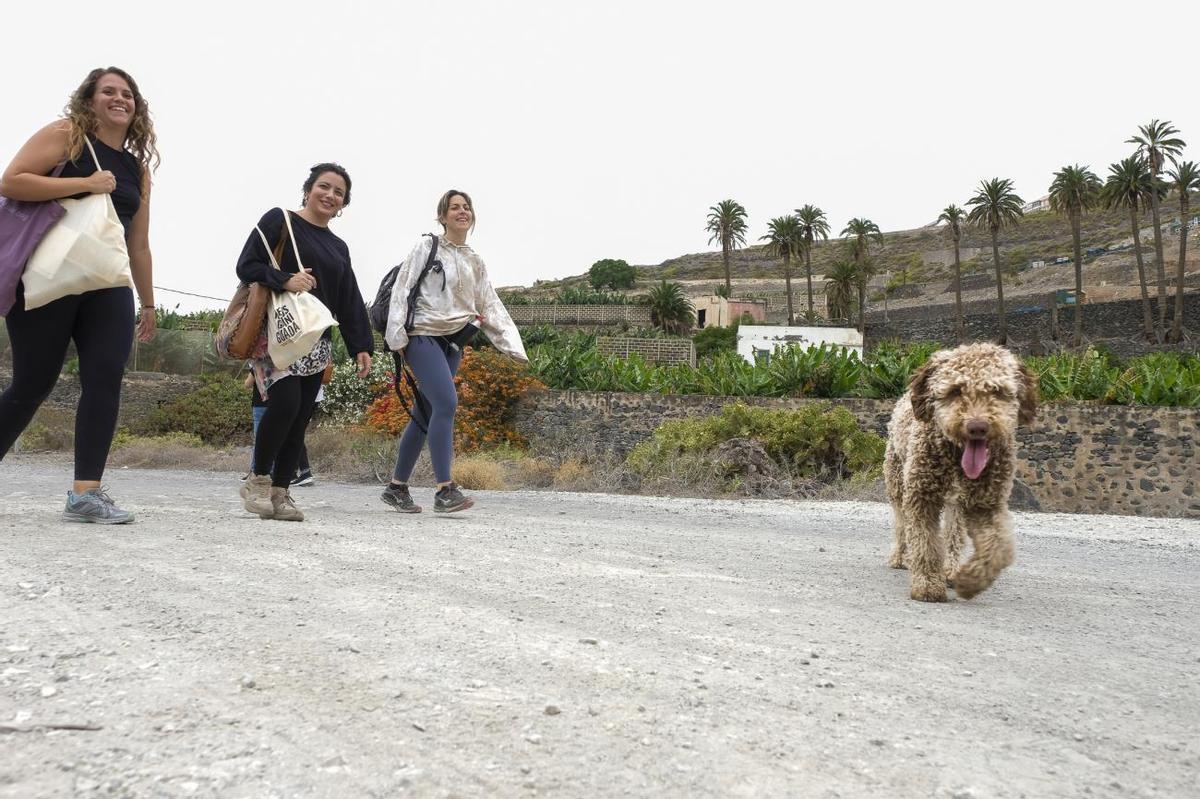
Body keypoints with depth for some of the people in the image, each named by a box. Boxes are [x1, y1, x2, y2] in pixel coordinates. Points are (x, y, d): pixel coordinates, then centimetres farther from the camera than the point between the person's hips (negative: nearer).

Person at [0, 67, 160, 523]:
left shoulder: (138, 167, 17)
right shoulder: (64, 135, 1)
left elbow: (138, 245, 20)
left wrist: (148, 303, 19)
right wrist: (84, 184, -15)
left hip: (107, 285, 5)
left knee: (105, 380, -11)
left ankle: (86, 493, -11)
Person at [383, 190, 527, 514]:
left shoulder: (476, 263, 17)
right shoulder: (427, 247, 1)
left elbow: (491, 307, 15)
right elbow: (402, 289, -4)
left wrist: (513, 346, 6)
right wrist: (397, 336, -11)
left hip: (452, 342, 6)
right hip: (423, 336, -6)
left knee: (425, 415, 7)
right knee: (446, 403, -22)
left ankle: (397, 487, 17)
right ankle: (444, 490, -23)